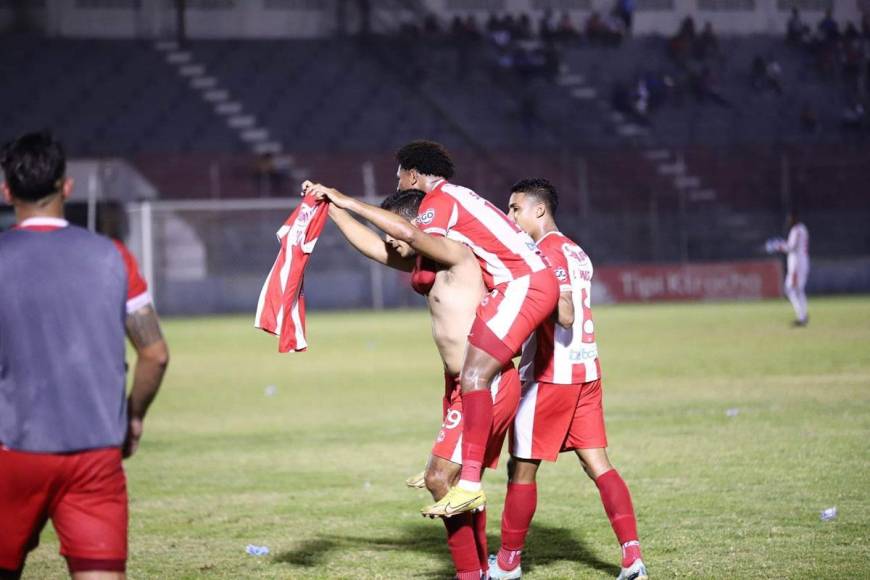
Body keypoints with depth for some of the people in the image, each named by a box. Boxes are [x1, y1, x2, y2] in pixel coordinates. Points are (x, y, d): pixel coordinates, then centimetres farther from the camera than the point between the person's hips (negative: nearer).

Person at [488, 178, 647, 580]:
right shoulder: (576, 253, 15)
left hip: (550, 376, -8)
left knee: (522, 467, 3)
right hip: (586, 371, 8)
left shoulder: (547, 252, -12)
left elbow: (565, 315, -22)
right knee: (597, 463, 4)